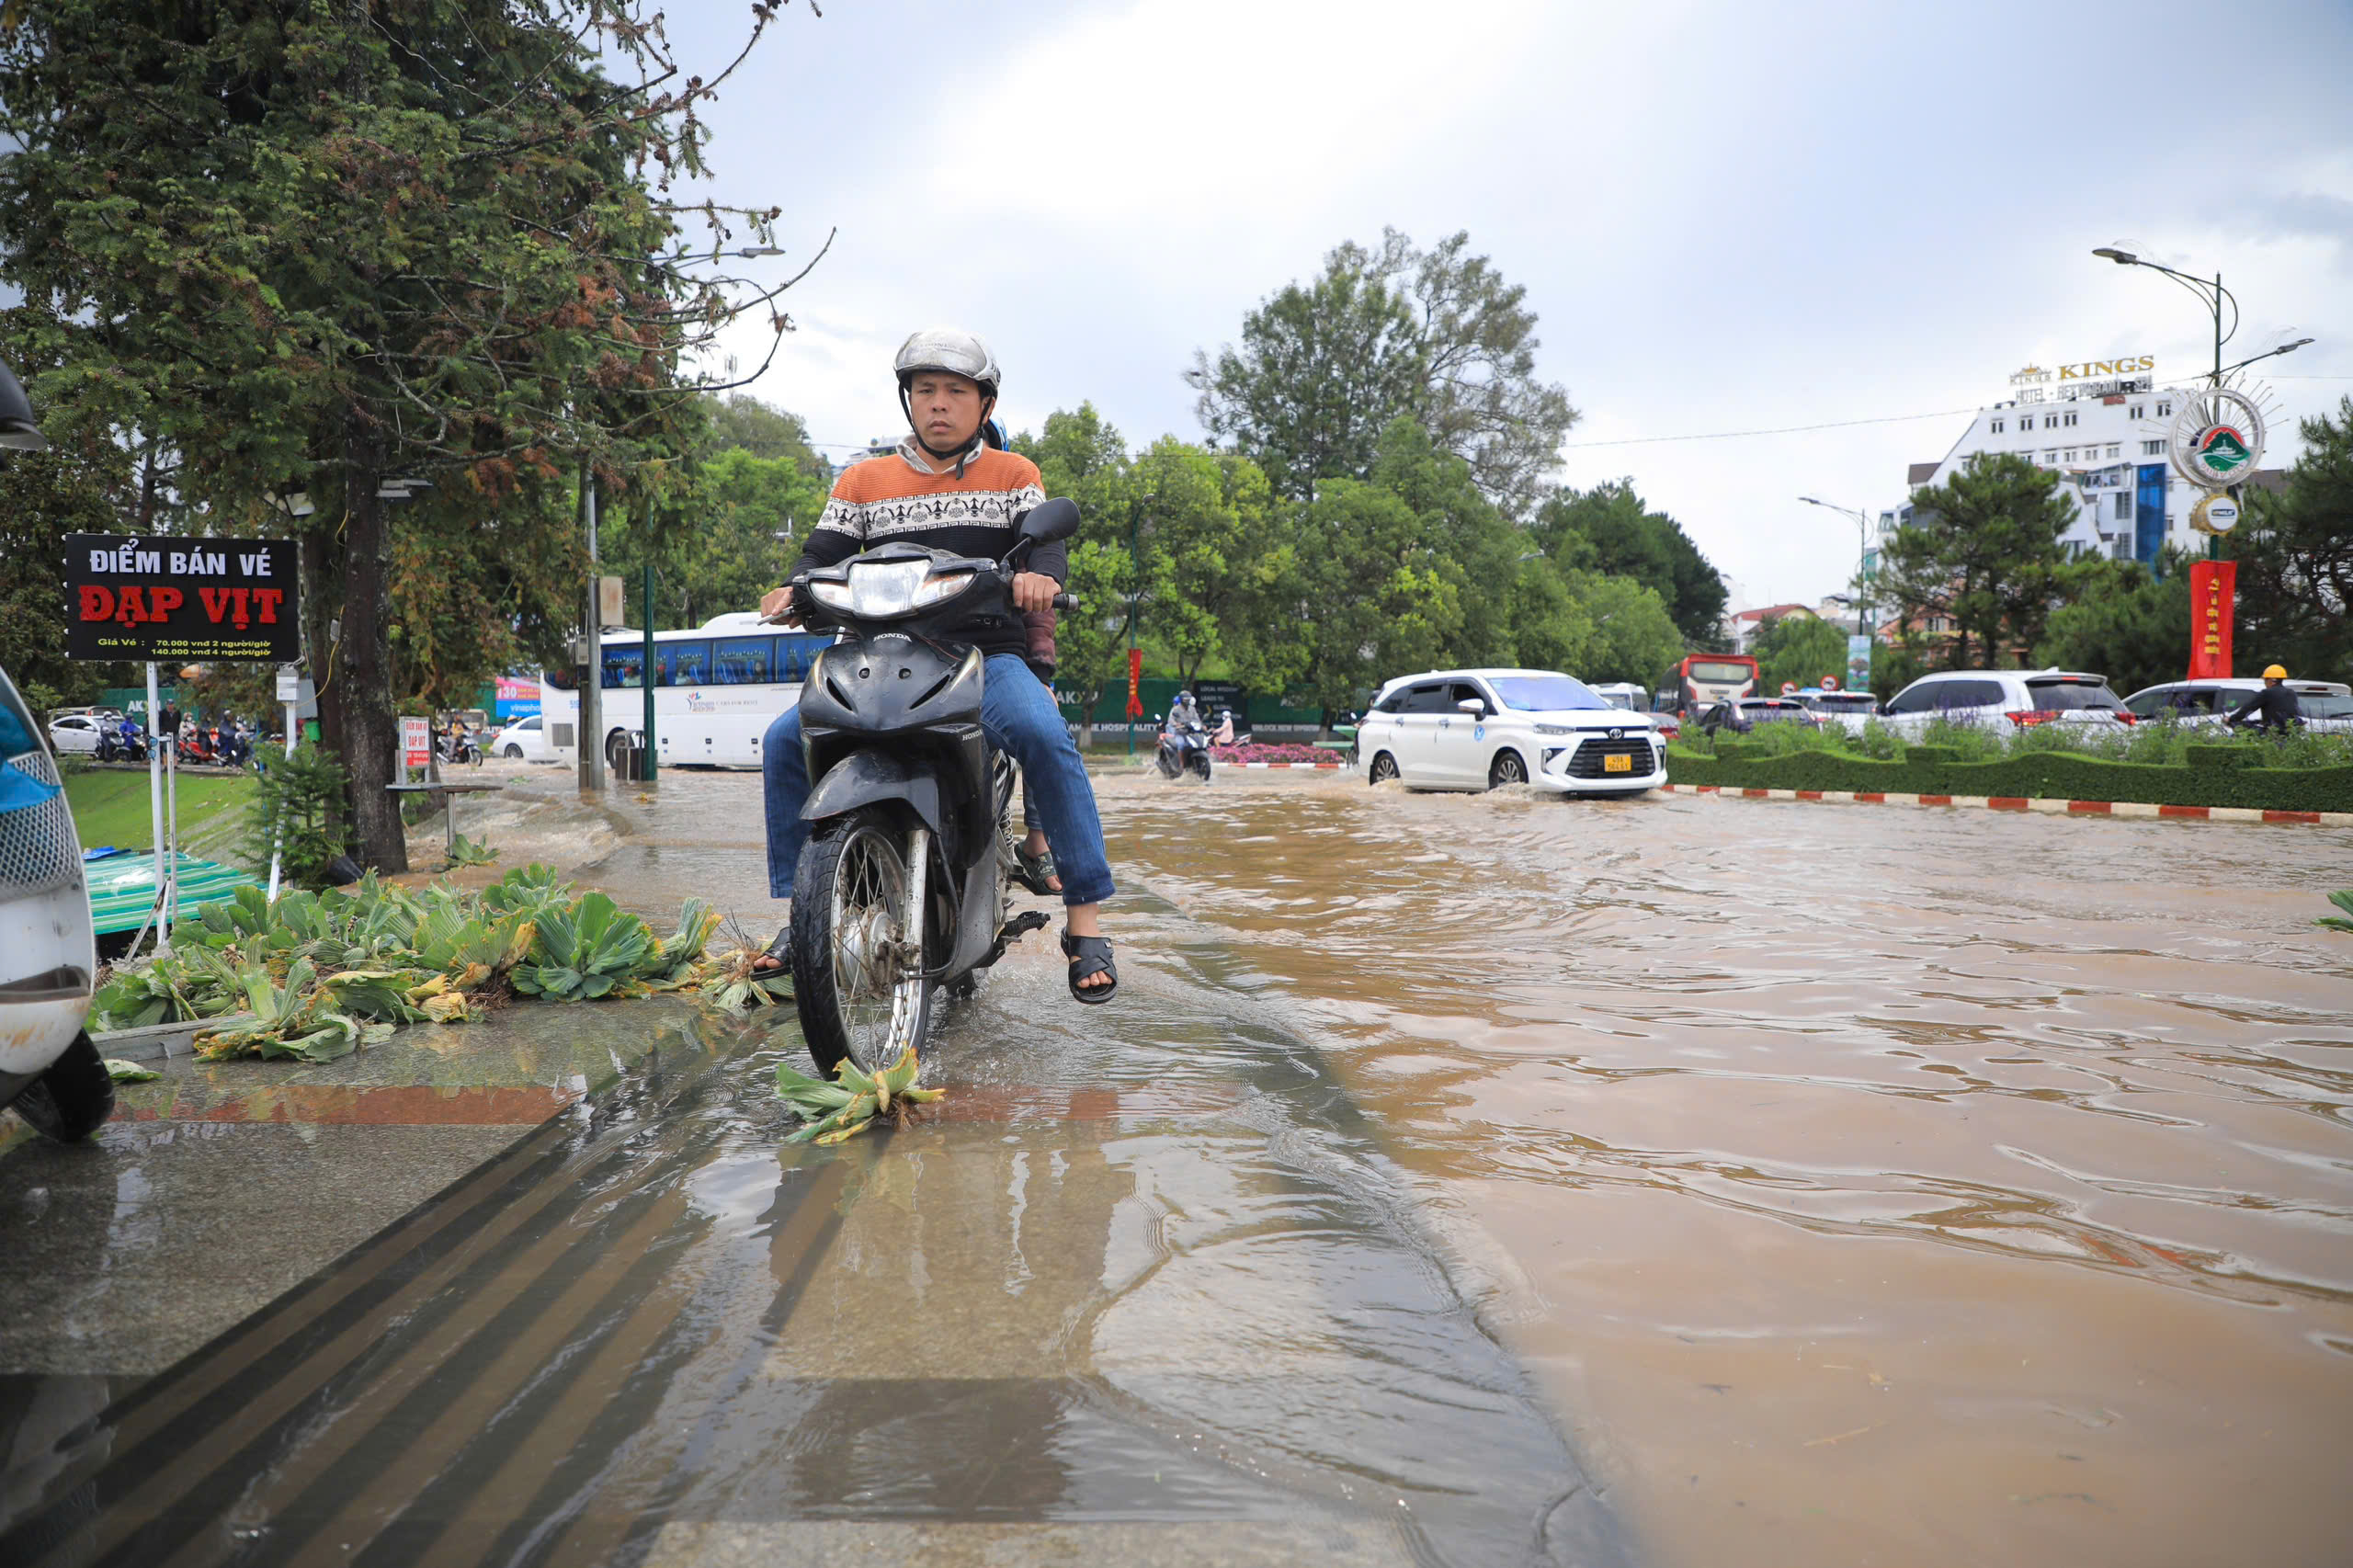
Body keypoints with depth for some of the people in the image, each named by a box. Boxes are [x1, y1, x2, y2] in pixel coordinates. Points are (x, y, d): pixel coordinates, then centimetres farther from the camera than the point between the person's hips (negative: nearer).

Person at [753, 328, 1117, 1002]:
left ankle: (1085, 917, -26)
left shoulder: (1013, 474, 12)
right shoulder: (864, 480, 17)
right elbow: (826, 552, 9)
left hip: (988, 653, -2)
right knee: (786, 738, -18)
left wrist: (1040, 574, -28)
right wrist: (794, 588, -15)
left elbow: (1045, 538, -3)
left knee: (1044, 734, -34)